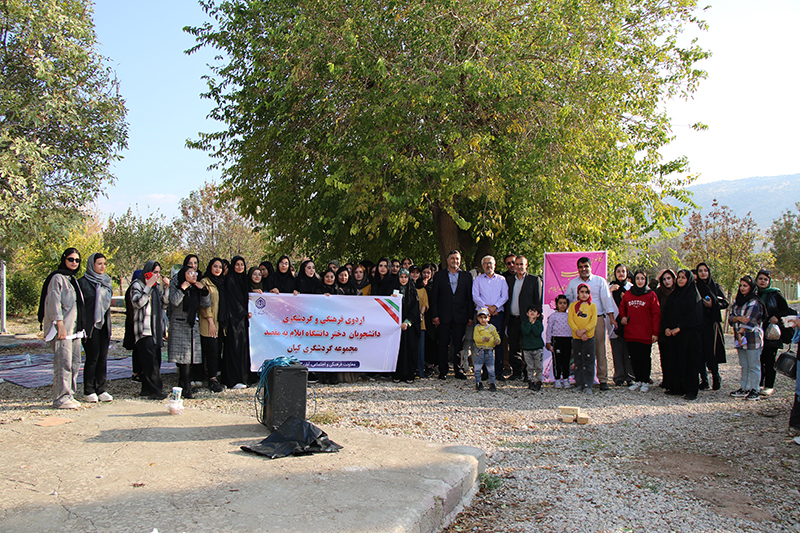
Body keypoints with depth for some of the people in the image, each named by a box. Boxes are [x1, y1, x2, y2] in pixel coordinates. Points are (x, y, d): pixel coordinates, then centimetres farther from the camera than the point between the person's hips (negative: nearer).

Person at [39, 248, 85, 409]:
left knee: (75, 363, 8)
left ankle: (69, 395, 15)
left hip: (74, 328, 9)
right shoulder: (57, 278, -5)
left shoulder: (72, 279, 21)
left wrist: (81, 328, 20)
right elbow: (54, 301, -14)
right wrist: (60, 324, -21)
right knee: (63, 363, -11)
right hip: (62, 328, -9)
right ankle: (61, 398, -7)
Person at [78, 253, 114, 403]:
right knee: (92, 358, -4)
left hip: (104, 324, 6)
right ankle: (89, 392, 6)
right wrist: (82, 327, -14)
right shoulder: (83, 282, -4)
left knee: (103, 358, 5)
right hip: (90, 325, -6)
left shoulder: (106, 282, 15)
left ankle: (101, 390, 10)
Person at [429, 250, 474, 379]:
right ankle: (443, 371, 11)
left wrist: (470, 316, 2)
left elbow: (470, 297, 8)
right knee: (443, 344, 2)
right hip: (444, 316, -1)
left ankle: (458, 370, 13)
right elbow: (434, 297, 4)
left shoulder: (466, 276, 10)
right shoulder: (439, 275, 6)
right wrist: (435, 315, -4)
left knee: (459, 344, 4)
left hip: (460, 316, 1)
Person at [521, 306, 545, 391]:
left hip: (538, 348, 0)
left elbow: (537, 333, -14)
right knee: (530, 367, 3)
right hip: (527, 348, 0)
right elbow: (526, 332, -15)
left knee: (538, 367, 2)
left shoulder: (539, 324, 2)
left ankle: (538, 382, 9)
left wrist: (533, 323, -11)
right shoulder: (524, 323, 4)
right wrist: (530, 322, -12)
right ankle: (530, 382, 10)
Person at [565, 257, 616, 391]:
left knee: (600, 350, -4)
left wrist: (611, 318, -2)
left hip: (597, 319, -1)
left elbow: (606, 299, 4)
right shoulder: (573, 283, 13)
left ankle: (603, 379, 1)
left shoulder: (600, 281, 8)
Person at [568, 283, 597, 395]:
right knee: (578, 361, 6)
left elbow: (593, 322, -4)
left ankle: (587, 385, 0)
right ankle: (579, 384, 14)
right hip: (576, 338, 1)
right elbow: (570, 320, -2)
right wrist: (578, 332, -15)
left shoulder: (592, 306, 6)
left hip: (589, 337, -1)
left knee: (588, 362, -3)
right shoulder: (573, 305, 8)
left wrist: (583, 330, -17)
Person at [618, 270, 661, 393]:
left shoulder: (651, 295, -1)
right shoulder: (627, 294, 8)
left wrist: (655, 332, -8)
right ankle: (637, 381, 18)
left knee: (645, 358, 1)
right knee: (634, 358, 8)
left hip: (646, 333, -3)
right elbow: (622, 308, 22)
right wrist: (623, 317, 0)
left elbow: (656, 314, -3)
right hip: (631, 333, 3)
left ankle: (645, 382, 12)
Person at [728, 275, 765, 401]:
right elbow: (730, 317, 7)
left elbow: (749, 320, -16)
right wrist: (739, 318, -14)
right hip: (741, 338, 7)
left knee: (753, 365, -2)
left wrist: (741, 333, -19)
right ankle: (744, 388, 18)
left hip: (752, 338, -7)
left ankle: (754, 390, 4)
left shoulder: (754, 303, -9)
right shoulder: (737, 301, 14)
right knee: (744, 365, 12)